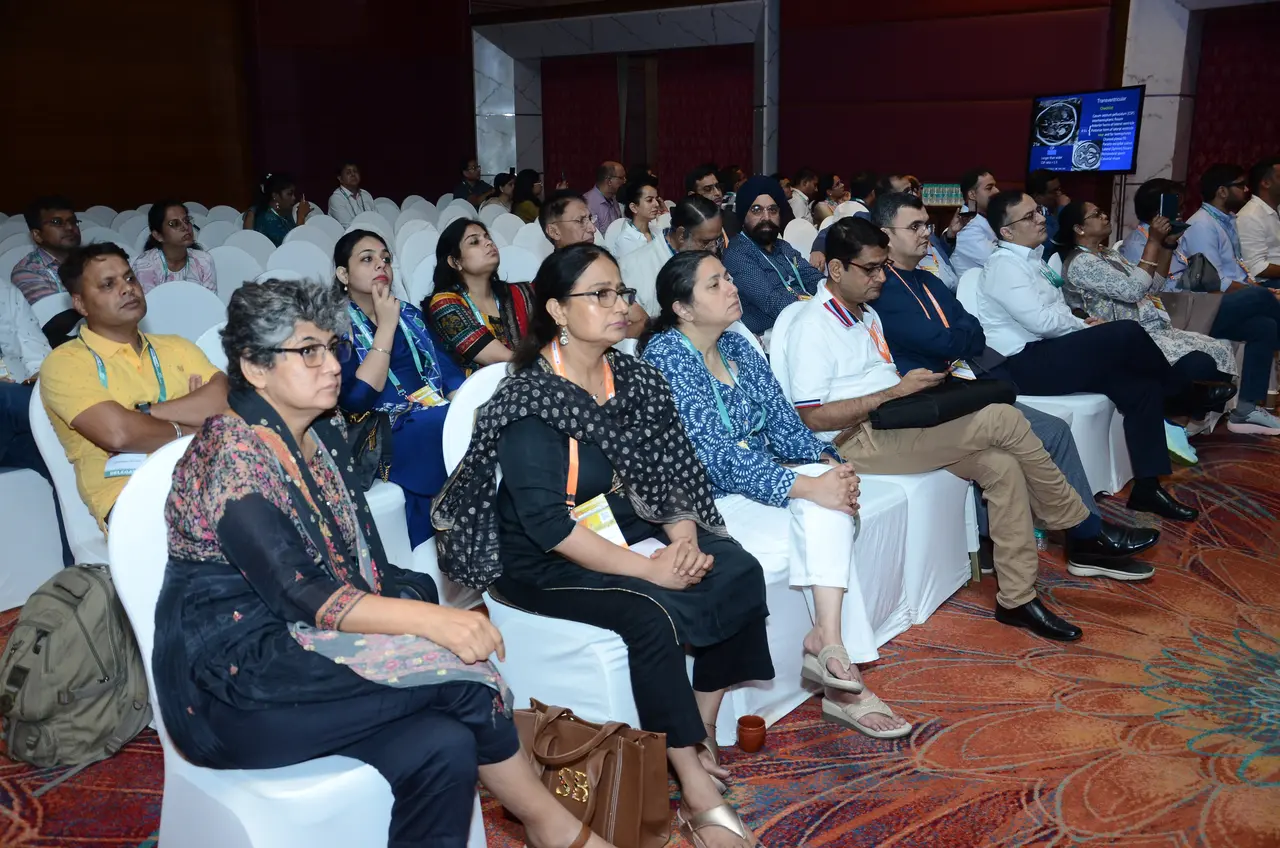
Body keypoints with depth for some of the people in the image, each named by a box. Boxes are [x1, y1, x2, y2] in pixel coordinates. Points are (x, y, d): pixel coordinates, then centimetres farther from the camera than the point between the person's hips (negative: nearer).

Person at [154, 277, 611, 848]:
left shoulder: (325, 434, 9)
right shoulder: (231, 458, -16)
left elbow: (365, 557, 7)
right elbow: (299, 597, -25)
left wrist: (425, 605, -11)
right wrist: (428, 619, -34)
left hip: (301, 647, 7)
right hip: (236, 687, -7)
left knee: (444, 746, -21)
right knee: (458, 674, -19)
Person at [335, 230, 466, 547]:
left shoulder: (409, 314, 19)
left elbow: (450, 372, 9)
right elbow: (357, 400, -14)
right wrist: (386, 326, -12)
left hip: (437, 419, 6)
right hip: (383, 435, -5)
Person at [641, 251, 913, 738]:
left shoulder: (737, 347, 11)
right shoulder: (665, 355, -13)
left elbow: (782, 421, 8)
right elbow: (712, 452, -22)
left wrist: (826, 461, -13)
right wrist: (805, 486, -26)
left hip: (760, 478, 7)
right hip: (706, 502, -6)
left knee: (825, 479, -22)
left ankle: (828, 637, -24)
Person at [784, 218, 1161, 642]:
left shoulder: (866, 314, 19)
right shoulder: (812, 326, -10)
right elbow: (814, 417, -18)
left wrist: (915, 383, 1)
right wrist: (895, 391, -18)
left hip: (895, 426, 9)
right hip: (859, 441, -9)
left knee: (1002, 466, -13)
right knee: (1003, 421, -17)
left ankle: (1017, 600, -6)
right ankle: (1087, 532, 1)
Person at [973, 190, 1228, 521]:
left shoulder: (1030, 259, 17)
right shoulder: (1003, 265, -12)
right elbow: (1041, 321, -20)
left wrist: (1081, 325, 1)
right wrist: (1084, 326, -4)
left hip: (1045, 354, 10)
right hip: (1026, 365, -10)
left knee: (1143, 387, -6)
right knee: (1127, 333, -20)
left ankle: (1147, 486, -3)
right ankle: (1190, 392, 9)